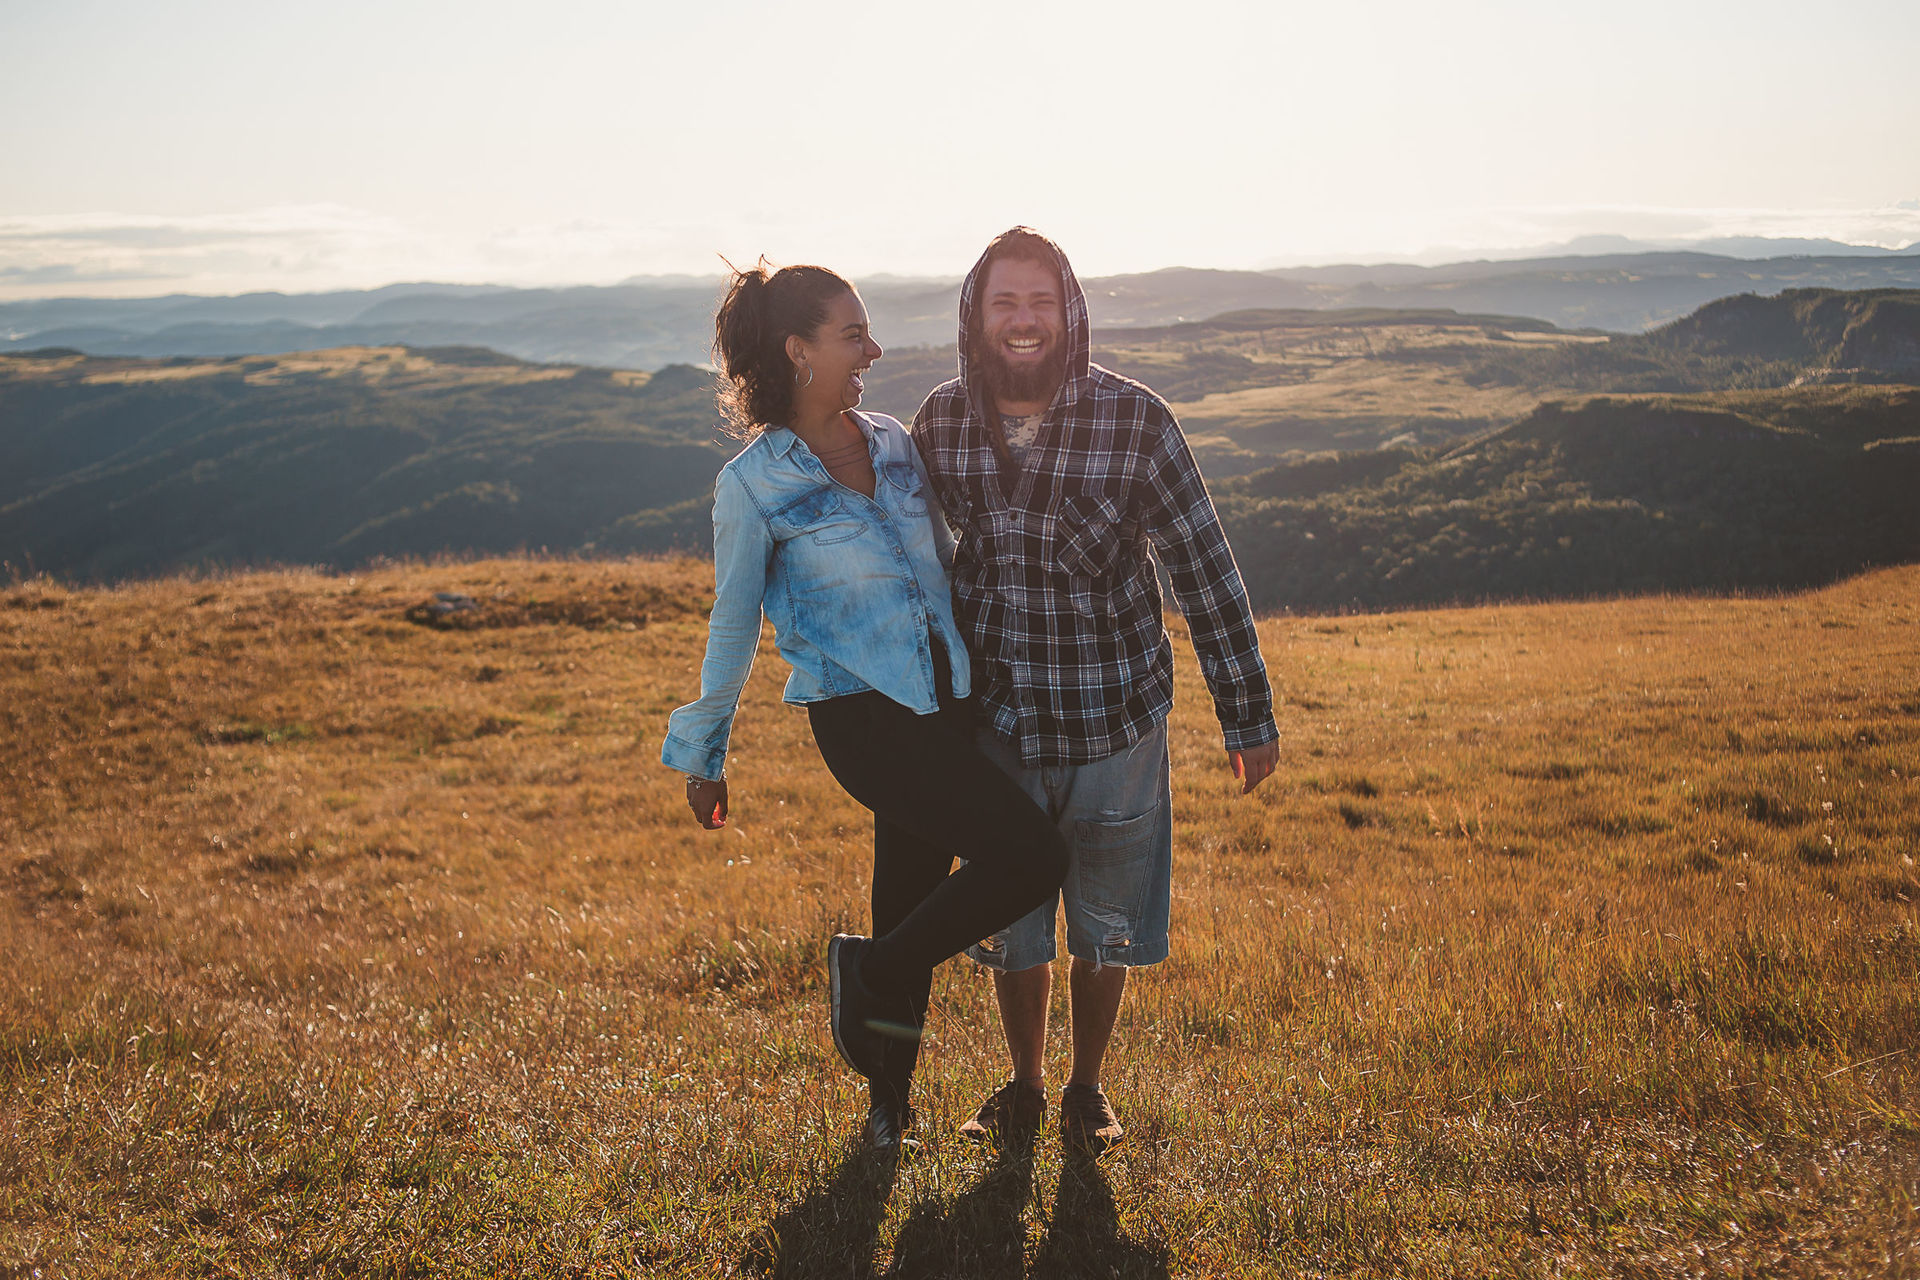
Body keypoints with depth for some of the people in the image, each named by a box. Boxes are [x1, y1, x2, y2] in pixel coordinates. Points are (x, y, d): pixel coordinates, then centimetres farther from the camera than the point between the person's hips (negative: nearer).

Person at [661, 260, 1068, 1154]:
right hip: (862, 718, -6)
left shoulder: (892, 444, 9)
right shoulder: (754, 484, -8)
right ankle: (870, 973, 4)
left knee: (914, 894, 13)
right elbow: (733, 628, 0)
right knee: (1031, 856, -16)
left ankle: (889, 1099, 30)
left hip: (940, 702, 6)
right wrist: (702, 755, 6)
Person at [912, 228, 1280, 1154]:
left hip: (1114, 715, -2)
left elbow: (1203, 566, -9)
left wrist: (1247, 714, -7)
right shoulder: (943, 422, -5)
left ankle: (1087, 1088, 35)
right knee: (1007, 920, 14)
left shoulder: (1134, 419, -14)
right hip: (994, 717, 2)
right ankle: (1023, 1086, 36)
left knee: (1105, 920, 12)